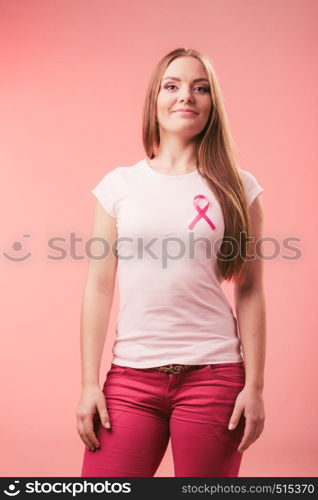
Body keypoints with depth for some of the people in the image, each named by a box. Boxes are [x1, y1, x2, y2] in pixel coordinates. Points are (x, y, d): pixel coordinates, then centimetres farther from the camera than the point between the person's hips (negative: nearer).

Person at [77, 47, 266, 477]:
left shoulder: (238, 188, 4)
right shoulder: (119, 184, 6)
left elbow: (250, 291, 2)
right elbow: (99, 288, 4)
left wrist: (255, 386, -2)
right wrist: (89, 382, 1)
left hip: (213, 374, 0)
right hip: (131, 375, 1)